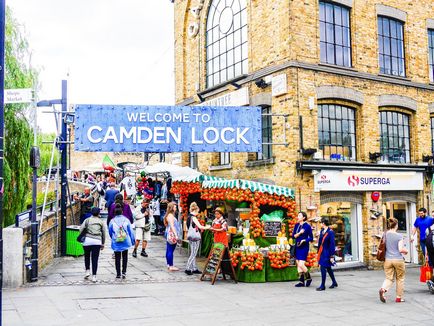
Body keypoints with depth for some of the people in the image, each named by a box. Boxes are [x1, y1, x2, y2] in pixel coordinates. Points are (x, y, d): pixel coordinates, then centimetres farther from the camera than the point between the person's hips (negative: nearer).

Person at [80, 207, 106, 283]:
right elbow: (104, 233, 12)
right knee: (95, 259, 3)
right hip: (97, 241, 0)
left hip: (88, 240, 0)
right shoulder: (101, 222, 12)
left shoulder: (87, 220, 9)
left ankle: (87, 271, 11)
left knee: (87, 256, 21)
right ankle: (94, 276, 1)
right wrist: (103, 244, 19)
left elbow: (81, 229, -2)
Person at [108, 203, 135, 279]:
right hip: (125, 242, 0)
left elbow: (110, 232, 5)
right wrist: (132, 240, 12)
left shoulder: (112, 221, -5)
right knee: (125, 257, 12)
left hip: (116, 242, 0)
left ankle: (118, 273, 10)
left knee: (117, 258, 8)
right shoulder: (126, 220, -4)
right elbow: (130, 231, 1)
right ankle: (124, 272, 3)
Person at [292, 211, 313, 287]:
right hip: (297, 247, 6)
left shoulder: (307, 226, -8)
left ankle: (308, 278, 12)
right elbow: (293, 236, 1)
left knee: (301, 264, -11)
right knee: (298, 264, 7)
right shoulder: (296, 225, 8)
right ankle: (301, 281, 16)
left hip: (304, 247, -6)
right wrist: (299, 233, -15)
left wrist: (304, 240, -18)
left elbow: (311, 238, -4)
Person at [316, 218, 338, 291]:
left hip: (327, 253, -8)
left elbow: (332, 244, -16)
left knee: (323, 268, -6)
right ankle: (334, 282, 32)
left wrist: (332, 256, -15)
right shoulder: (322, 231, 6)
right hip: (322, 252, 8)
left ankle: (323, 286, 2)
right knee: (328, 268, 17)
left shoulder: (330, 232, -16)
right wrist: (318, 252, 13)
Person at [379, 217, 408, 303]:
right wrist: (406, 251, 6)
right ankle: (399, 297, 20)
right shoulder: (399, 236, -11)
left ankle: (383, 289, -21)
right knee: (400, 278, 14)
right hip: (398, 260, -3)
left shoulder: (385, 234, 1)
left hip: (388, 260, 3)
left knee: (389, 278, 8)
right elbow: (401, 249, -15)